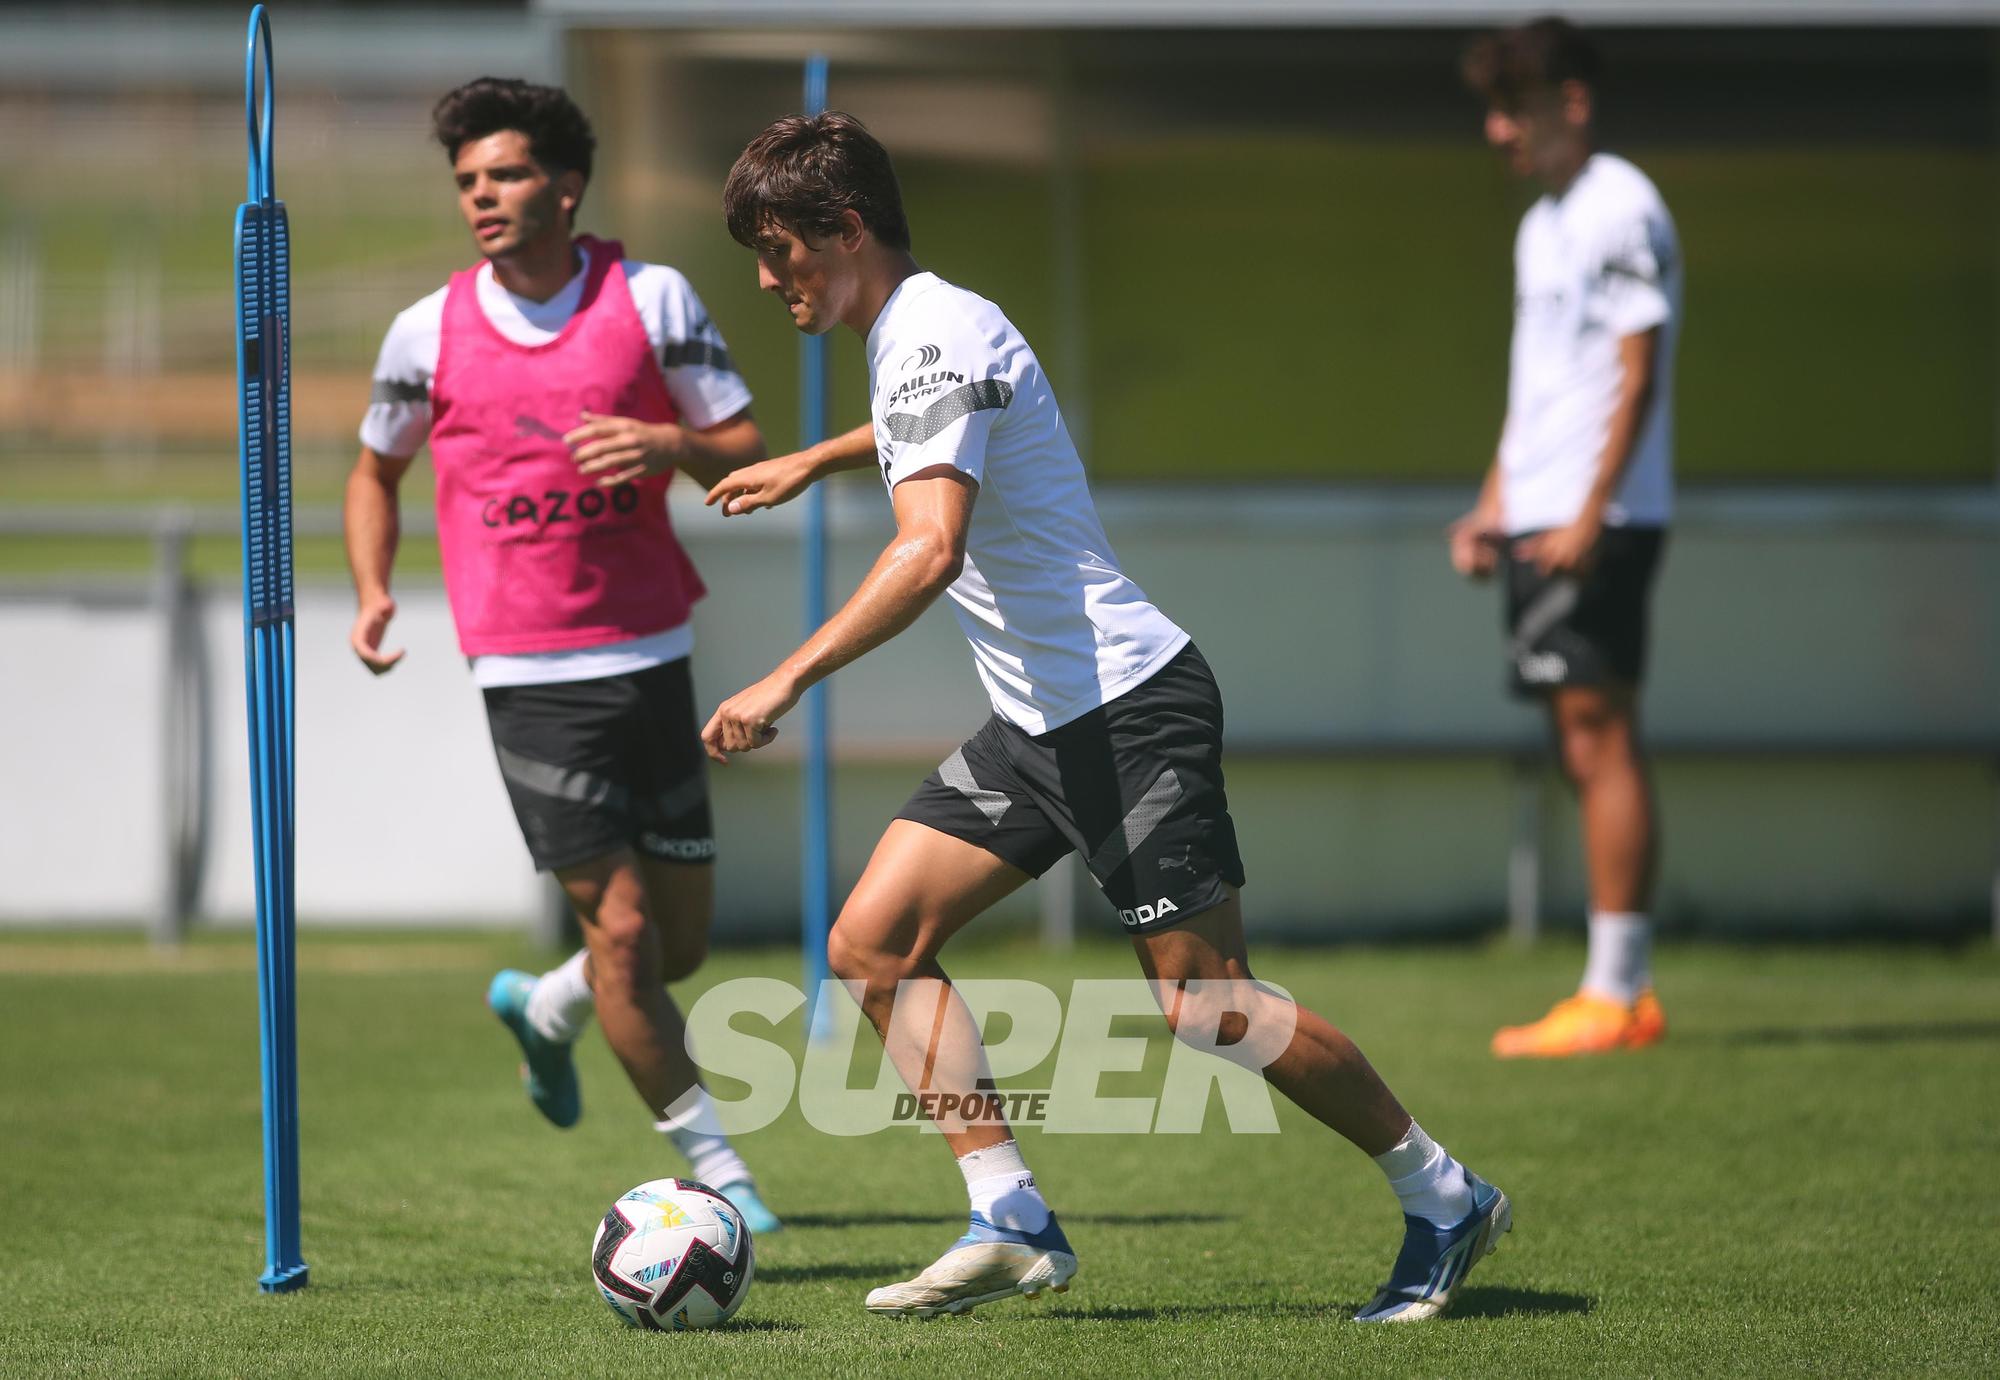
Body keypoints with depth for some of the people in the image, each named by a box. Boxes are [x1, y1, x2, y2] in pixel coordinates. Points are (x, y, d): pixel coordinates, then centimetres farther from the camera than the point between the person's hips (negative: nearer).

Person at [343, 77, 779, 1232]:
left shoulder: (651, 299, -2)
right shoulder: (429, 333, -1)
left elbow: (748, 451, -1)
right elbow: (379, 470, 16)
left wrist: (666, 443, -22)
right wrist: (373, 594, 0)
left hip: (652, 658, 2)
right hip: (530, 678, -2)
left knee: (681, 942, 10)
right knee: (620, 924, -11)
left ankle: (544, 1010, 41)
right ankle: (714, 1167, 0)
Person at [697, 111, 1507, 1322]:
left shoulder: (934, 339, -18)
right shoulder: (917, 334, 13)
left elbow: (929, 551, -32)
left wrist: (789, 681, -34)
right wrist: (811, 461, 45)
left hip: (1127, 705, -10)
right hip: (1040, 723, 10)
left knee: (1205, 1007, -8)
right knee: (875, 943, 1)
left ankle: (1445, 1200, 6)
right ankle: (1013, 1225, -2)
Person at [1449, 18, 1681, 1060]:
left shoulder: (1621, 211, -9)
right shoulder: (1541, 225, 19)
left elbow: (1636, 375, -15)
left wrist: (1589, 516, -20)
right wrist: (1493, 508, 18)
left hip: (1600, 523, -9)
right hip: (1539, 524, 9)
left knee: (1599, 738, -9)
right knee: (1582, 749, 7)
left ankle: (1613, 994, -9)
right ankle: (1627, 993, 9)